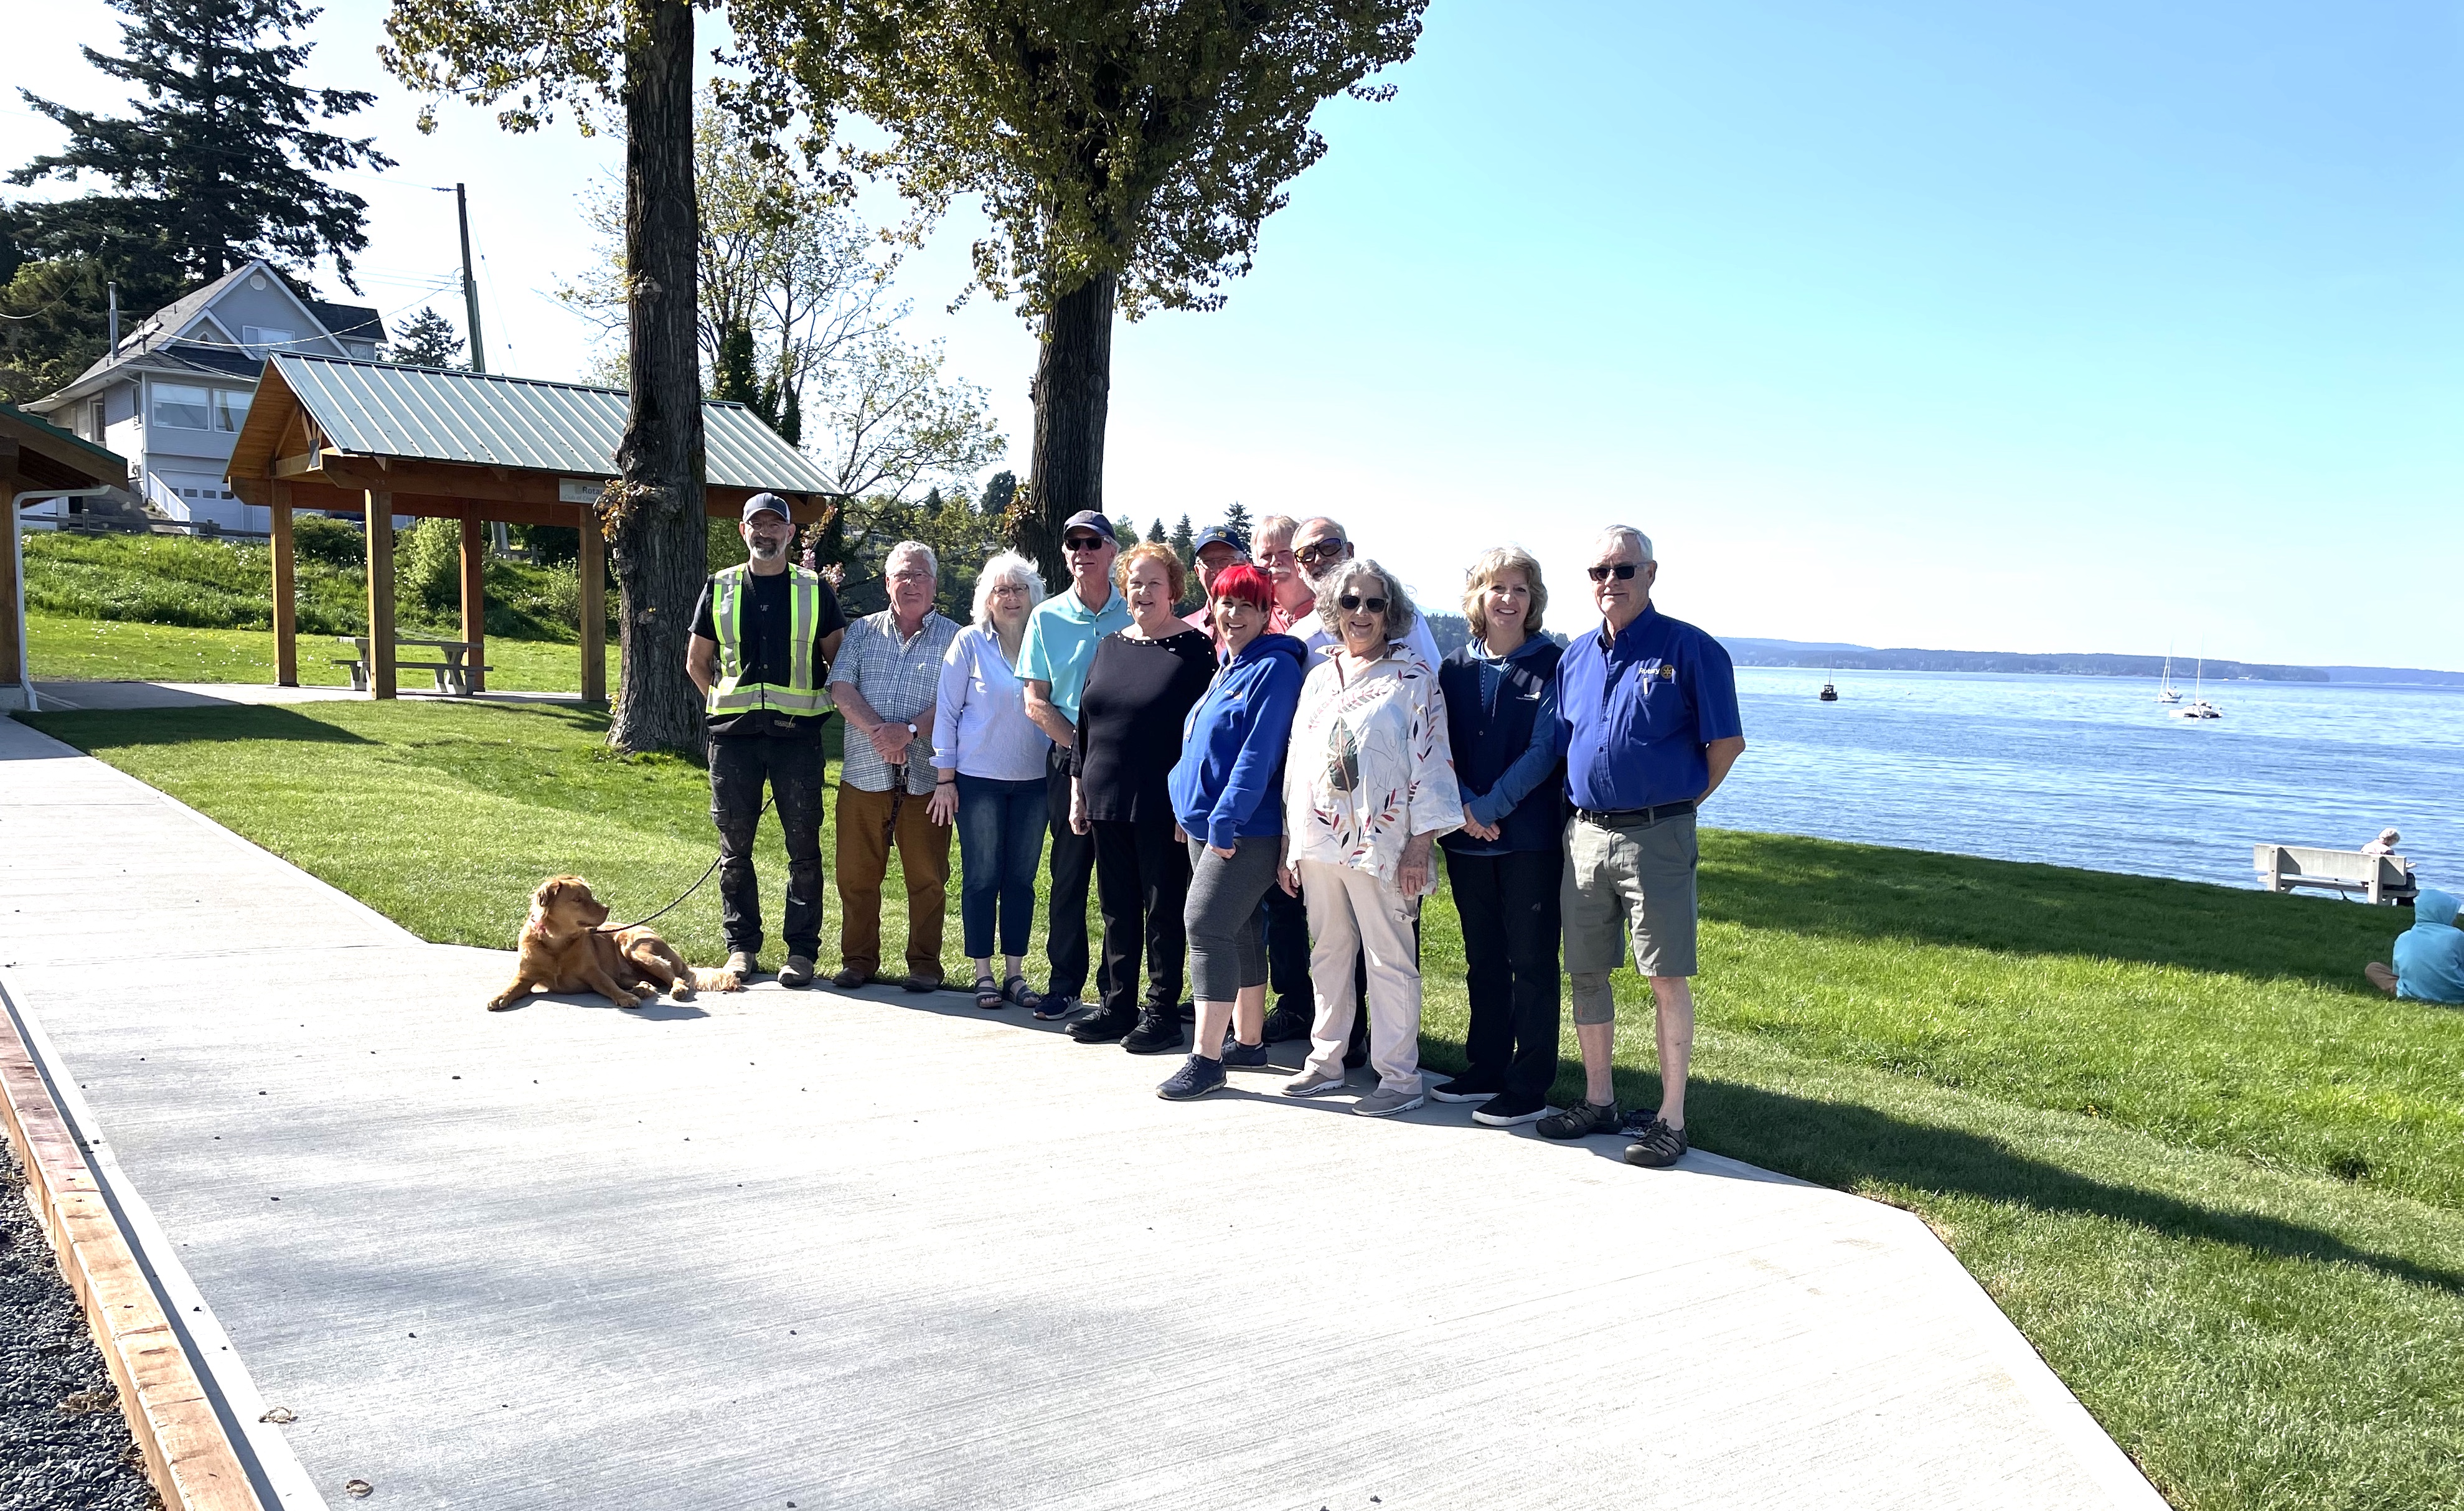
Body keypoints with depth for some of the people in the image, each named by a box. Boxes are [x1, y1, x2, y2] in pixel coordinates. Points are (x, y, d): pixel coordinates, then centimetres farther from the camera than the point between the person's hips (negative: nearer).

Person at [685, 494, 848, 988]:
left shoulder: (816, 590, 6)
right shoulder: (719, 588, 9)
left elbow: (839, 658, 13)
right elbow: (697, 661, 17)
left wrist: (818, 702, 4)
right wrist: (724, 703, 8)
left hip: (797, 731, -1)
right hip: (733, 732, 2)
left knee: (804, 845, -1)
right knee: (734, 845, 5)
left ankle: (802, 949, 7)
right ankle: (742, 945, 16)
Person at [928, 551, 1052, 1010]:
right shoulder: (970, 643, -1)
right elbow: (946, 711, -1)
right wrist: (944, 778, -5)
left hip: (1032, 781, 2)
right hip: (979, 780, -2)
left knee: (1022, 879, 7)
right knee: (982, 878, 2)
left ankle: (1014, 973, 16)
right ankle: (983, 975, 11)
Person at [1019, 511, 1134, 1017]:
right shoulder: (1046, 618, 7)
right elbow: (1036, 703, 4)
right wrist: (1083, 747, -8)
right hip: (1070, 761, 1)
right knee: (1069, 873, 6)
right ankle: (1064, 983, 15)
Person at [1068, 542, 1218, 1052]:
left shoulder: (1193, 649, -5)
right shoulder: (1111, 646, 13)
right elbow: (1085, 721, 17)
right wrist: (1078, 787, 13)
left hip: (1163, 807, -6)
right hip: (1107, 801, 6)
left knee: (1164, 910, 3)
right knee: (1117, 909, 13)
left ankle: (1162, 1013, 13)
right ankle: (1116, 1006, 24)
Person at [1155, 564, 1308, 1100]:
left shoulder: (1274, 667, -12)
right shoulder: (1225, 668, 16)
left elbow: (1259, 752, -19)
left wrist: (1227, 818, -21)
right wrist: (1191, 812, 17)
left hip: (1245, 829, -9)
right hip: (1206, 823, 9)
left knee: (1207, 926, -13)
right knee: (1238, 932, 14)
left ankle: (1207, 1057, -8)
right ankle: (1249, 1043, 23)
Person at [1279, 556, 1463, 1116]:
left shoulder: (1412, 676, -3)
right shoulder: (1319, 676, 14)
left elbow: (1430, 758, -8)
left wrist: (1421, 844, -14)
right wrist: (1290, 841, 14)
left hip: (1380, 843, -5)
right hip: (1318, 840, 6)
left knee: (1390, 960, -1)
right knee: (1328, 953, 13)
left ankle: (1400, 1078, 6)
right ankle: (1325, 1062, 24)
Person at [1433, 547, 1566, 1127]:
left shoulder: (1551, 665, -3)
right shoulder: (1454, 669, 9)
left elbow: (1544, 750, -10)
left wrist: (1492, 806, -16)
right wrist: (1463, 807, -10)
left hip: (1530, 834, -5)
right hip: (1466, 836, 5)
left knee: (1531, 961, 1)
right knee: (1482, 959, 13)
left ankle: (1529, 1088, 7)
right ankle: (1486, 1071, 25)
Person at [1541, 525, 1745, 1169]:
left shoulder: (1689, 649, -5)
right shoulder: (1575, 657, 11)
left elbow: (1727, 742, -3)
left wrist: (1678, 803, 0)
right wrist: (1583, 805, 12)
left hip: (1656, 837, -6)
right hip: (1583, 833, 6)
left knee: (1668, 979, -2)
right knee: (1586, 973, 11)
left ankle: (1671, 1120, 6)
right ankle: (1598, 1101, 24)